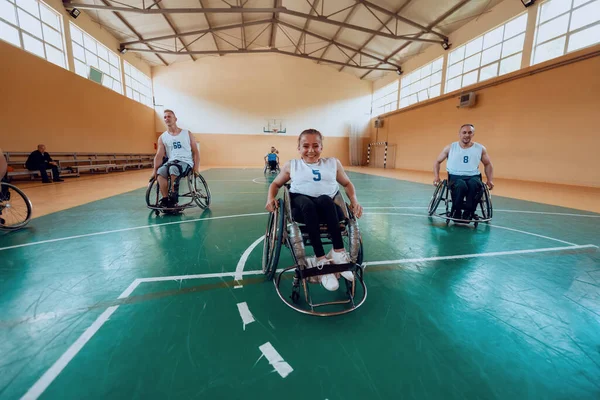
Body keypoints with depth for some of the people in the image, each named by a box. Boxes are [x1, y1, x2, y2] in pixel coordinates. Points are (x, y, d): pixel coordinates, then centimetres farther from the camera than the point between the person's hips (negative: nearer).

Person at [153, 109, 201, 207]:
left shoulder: (187, 134, 8)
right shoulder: (162, 137, 12)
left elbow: (195, 152, 5)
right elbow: (159, 155, 5)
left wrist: (196, 168, -8)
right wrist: (155, 170, -10)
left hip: (186, 162, -3)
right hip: (171, 161, 3)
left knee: (173, 169, -34)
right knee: (160, 172, -28)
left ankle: (173, 197, -23)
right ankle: (165, 199, -21)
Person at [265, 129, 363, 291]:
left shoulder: (333, 163, 19)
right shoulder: (291, 165, 17)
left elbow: (347, 184, 24)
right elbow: (276, 184, 24)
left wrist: (354, 201, 5)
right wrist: (270, 198, 2)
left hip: (328, 208, 1)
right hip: (301, 207, 0)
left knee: (324, 199, -35)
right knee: (307, 203, -37)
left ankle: (338, 252, -31)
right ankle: (321, 260, -35)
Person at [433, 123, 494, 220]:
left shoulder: (480, 149, 10)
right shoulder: (450, 148, 5)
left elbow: (488, 165, 22)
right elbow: (437, 162, 13)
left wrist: (490, 180, 9)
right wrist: (436, 176, -2)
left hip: (473, 177, 2)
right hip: (455, 176, -1)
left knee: (475, 184, -36)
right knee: (461, 185, -37)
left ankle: (468, 212, -18)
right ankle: (456, 211, -13)